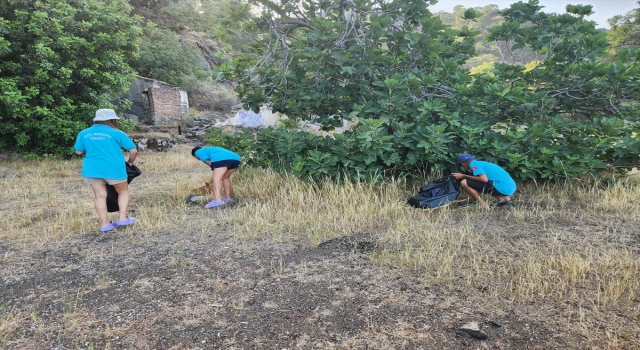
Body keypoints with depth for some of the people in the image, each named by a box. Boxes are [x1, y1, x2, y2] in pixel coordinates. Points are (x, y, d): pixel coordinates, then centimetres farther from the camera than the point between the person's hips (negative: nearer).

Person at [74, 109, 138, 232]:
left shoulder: (84, 133, 8)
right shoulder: (116, 133, -3)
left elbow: (78, 152, 15)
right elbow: (134, 150, -3)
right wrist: (130, 162, 16)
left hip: (91, 170, 3)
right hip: (113, 169, -3)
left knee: (100, 196, 8)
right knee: (123, 191, 15)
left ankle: (105, 224, 9)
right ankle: (122, 218, 7)